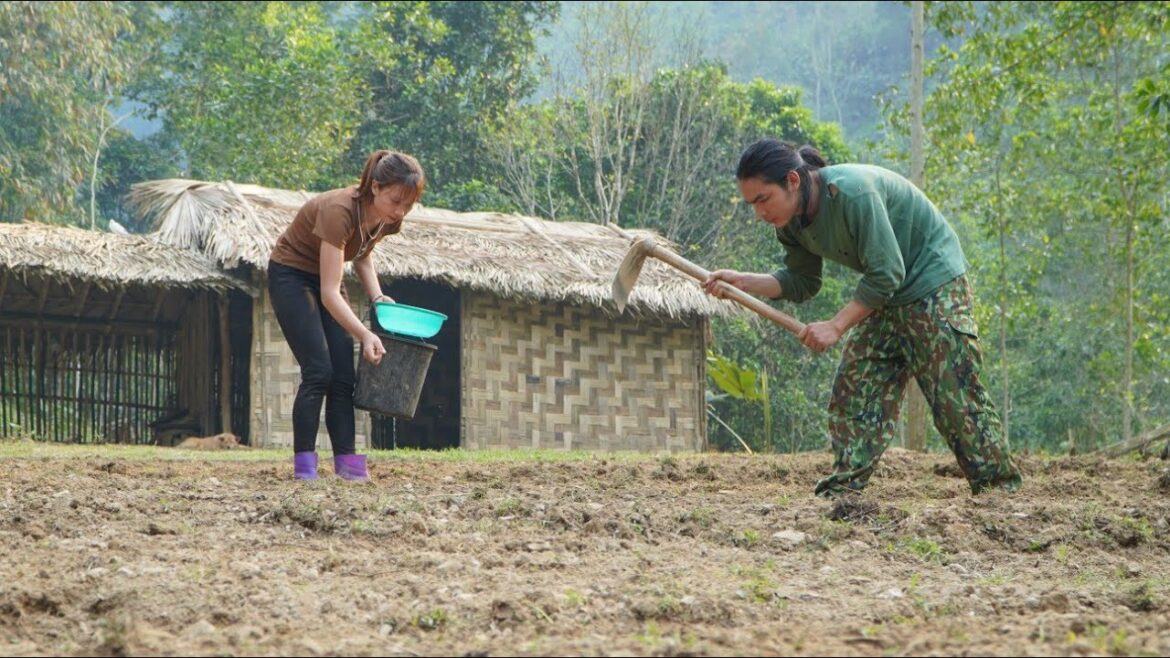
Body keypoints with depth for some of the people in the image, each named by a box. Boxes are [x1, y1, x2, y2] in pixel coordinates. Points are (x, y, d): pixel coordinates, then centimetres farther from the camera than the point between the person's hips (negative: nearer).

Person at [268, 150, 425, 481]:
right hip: (291, 276, -7)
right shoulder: (339, 211, -35)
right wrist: (364, 335, -45)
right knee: (318, 372, -16)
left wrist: (377, 296, -6)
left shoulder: (386, 218, -13)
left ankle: (347, 463, -4)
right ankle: (304, 466, -12)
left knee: (343, 376, -3)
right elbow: (329, 293, -37)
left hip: (324, 277, 7)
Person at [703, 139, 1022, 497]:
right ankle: (842, 490, 3)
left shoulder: (852, 192, -31)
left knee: (955, 395, -10)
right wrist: (743, 281, -9)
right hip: (885, 297, 9)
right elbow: (801, 283, 6)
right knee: (852, 388, 2)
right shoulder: (793, 222, -4)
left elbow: (886, 274, -28)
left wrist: (836, 326, -25)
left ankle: (1001, 487, -3)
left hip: (937, 282, -9)